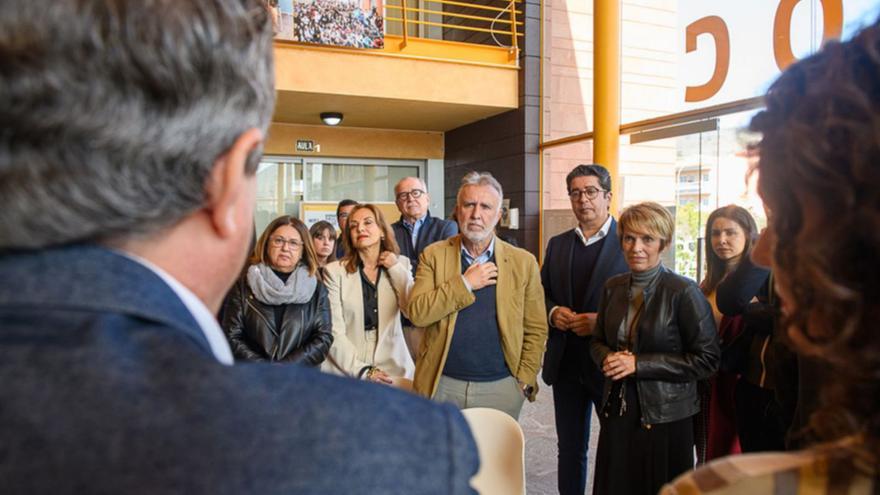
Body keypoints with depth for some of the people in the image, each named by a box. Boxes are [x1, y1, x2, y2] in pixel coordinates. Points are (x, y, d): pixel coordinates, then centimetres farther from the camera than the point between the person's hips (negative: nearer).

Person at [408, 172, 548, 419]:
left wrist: (525, 381, -5)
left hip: (501, 387, 0)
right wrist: (465, 283, -16)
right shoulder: (433, 255, 0)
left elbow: (536, 329, 3)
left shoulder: (523, 262, 0)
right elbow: (417, 313, -10)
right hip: (442, 385, 0)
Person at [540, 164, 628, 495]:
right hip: (566, 364, 4)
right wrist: (553, 312, -7)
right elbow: (541, 293, 14)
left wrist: (603, 322, -20)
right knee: (569, 448, 17)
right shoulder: (557, 244, 9)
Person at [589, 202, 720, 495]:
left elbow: (707, 359, -13)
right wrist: (608, 358, -9)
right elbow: (598, 341, 15)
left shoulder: (683, 292, -13)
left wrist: (639, 364, -18)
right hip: (617, 412, 5)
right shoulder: (613, 287, 3)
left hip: (665, 416, -4)